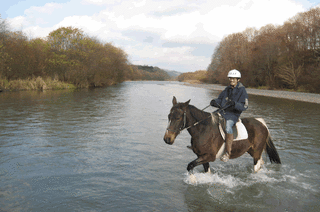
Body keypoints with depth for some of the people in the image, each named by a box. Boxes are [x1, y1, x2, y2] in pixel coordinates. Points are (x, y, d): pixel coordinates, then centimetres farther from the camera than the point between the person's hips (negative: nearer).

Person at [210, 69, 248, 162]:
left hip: (233, 115, -7)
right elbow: (219, 100, 15)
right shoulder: (227, 89, 14)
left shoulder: (242, 91, -3)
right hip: (222, 112, 7)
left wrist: (235, 104, -29)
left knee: (228, 127, -35)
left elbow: (244, 106, -10)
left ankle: (228, 153, -28)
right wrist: (214, 102, -9)